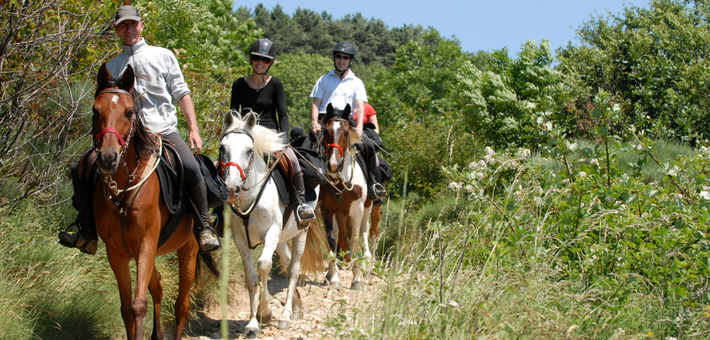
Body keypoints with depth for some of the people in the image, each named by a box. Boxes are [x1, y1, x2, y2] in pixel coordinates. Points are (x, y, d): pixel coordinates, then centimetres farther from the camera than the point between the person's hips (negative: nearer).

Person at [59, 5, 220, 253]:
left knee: (191, 168, -31)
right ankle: (88, 234, -2)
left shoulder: (163, 56, 12)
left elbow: (181, 94, 9)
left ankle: (203, 228, -15)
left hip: (164, 131, -3)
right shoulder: (112, 67, 18)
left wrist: (193, 130, -1)